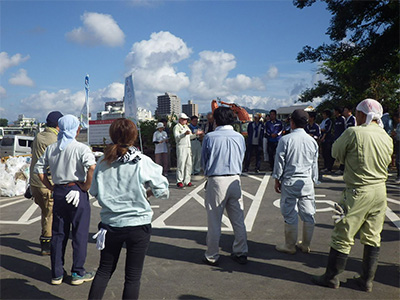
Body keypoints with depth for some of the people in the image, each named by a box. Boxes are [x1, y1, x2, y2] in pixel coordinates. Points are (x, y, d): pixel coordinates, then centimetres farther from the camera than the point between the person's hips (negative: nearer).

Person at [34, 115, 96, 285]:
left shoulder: (51, 148, 7)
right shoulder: (81, 148, -11)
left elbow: (39, 168, 13)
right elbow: (92, 167, -27)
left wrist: (50, 187, 13)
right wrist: (86, 187, -15)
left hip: (58, 193, 6)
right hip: (77, 192, -5)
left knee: (58, 234, 14)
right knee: (80, 233, 7)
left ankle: (57, 274, 24)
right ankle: (78, 273, 16)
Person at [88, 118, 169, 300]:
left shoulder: (103, 162, -3)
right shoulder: (142, 162, -13)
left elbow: (94, 191, 7)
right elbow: (162, 191, -9)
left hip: (110, 224, 4)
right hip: (138, 224, -3)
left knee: (104, 270, 21)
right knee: (133, 276, 9)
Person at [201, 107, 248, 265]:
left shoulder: (209, 137, -8)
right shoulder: (239, 137, 2)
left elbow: (203, 161, 2)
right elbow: (241, 158, 12)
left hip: (216, 181, -4)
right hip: (235, 180, 4)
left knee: (214, 221, 7)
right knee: (238, 220, 14)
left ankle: (212, 256, 19)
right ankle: (241, 253, 25)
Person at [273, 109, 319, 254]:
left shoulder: (285, 139, -9)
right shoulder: (312, 141, 5)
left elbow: (280, 162, -6)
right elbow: (315, 164, 12)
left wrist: (277, 180, 5)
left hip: (290, 182, -4)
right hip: (307, 182, 4)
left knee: (290, 215, 4)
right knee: (308, 214, 12)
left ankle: (290, 246, 15)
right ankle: (306, 245, 24)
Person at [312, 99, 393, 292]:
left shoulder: (354, 133, -14)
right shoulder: (387, 138, 4)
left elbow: (336, 152, -3)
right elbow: (386, 162, 15)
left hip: (358, 191, -6)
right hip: (380, 190, 6)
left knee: (343, 236, 5)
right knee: (372, 238, 15)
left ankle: (332, 277, 17)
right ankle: (367, 280, 26)